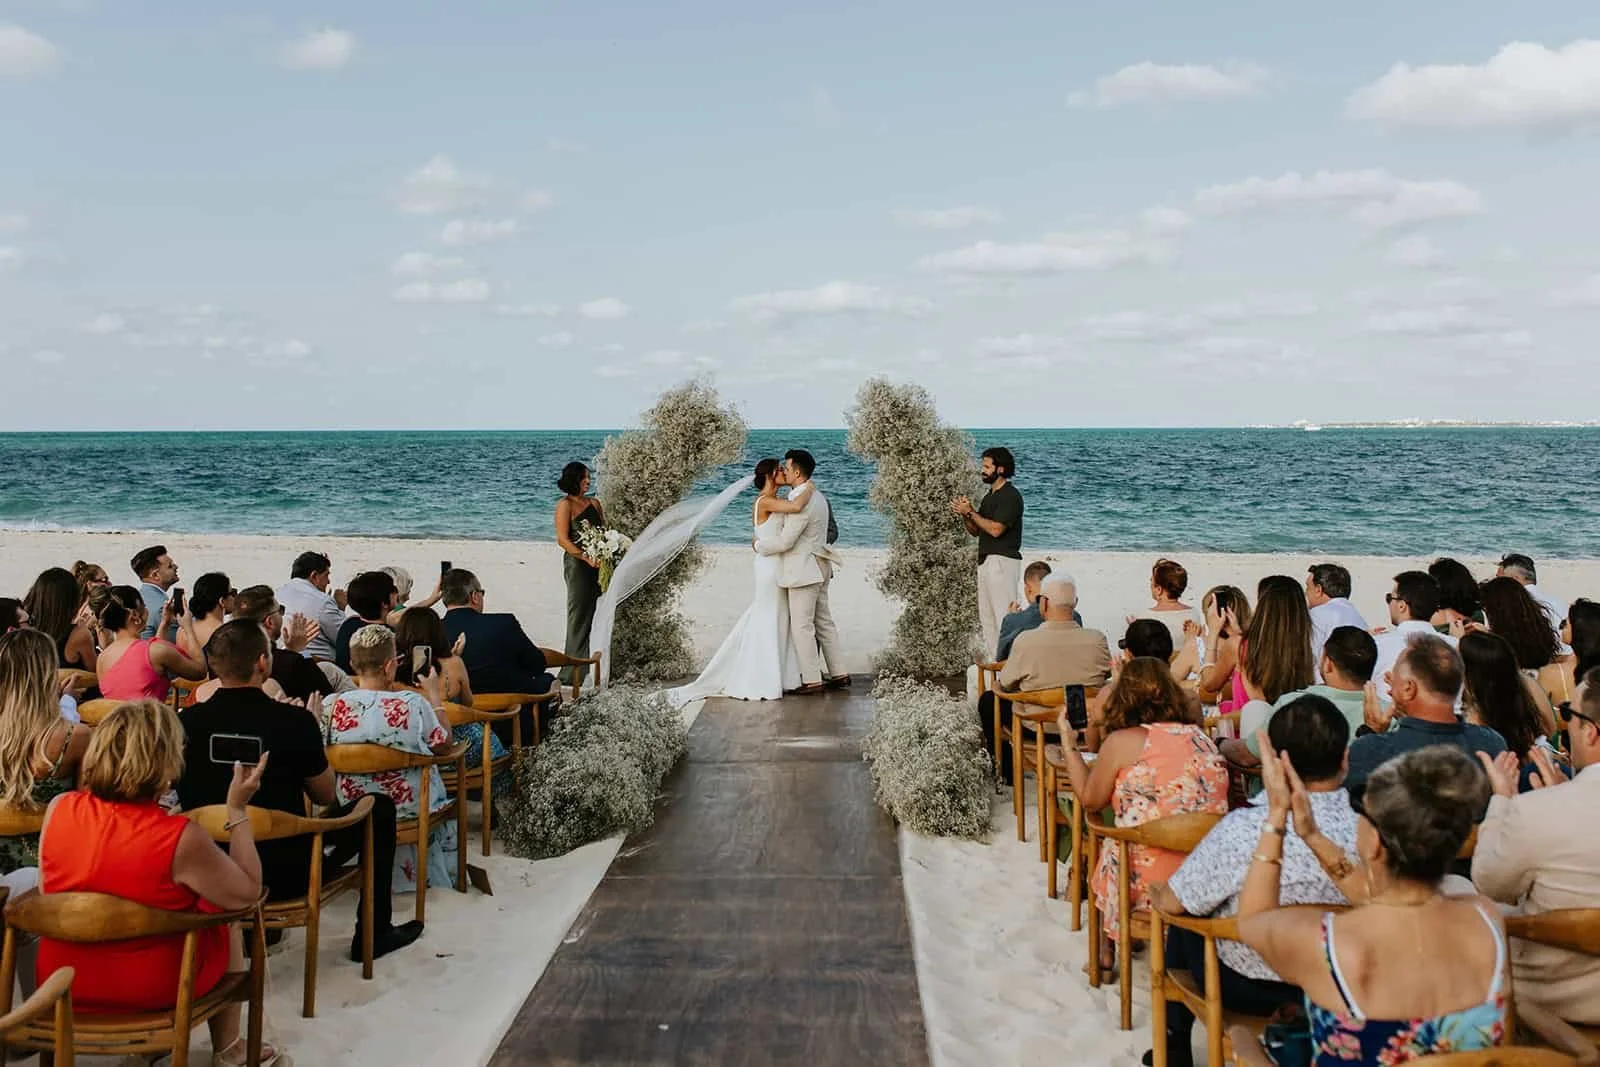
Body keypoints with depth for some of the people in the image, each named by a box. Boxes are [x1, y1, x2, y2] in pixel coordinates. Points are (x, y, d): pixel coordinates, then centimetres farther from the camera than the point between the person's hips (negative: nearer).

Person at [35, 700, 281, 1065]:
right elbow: (248, 893, -12)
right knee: (225, 920, 24)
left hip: (61, 981, 4)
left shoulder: (59, 810, -14)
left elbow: (49, 894, 4)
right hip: (150, 991, -4)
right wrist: (238, 809, -9)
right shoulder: (181, 838, -26)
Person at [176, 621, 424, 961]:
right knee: (378, 807, 15)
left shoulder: (186, 722, -11)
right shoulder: (294, 721, -19)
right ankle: (374, 932, 21)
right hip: (284, 876, -4)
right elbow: (326, 796, -3)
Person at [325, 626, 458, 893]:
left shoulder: (333, 706, -15)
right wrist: (434, 695, 3)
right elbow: (445, 746, -7)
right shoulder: (413, 704, -21)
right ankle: (436, 878, 44)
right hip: (408, 809, -3)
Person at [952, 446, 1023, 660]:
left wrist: (970, 512, -12)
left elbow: (995, 529, -20)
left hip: (1002, 560, -10)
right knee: (986, 616, 11)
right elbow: (975, 531, 18)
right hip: (986, 560, 10)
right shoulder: (989, 496, 19)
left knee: (1004, 615, -11)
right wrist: (963, 513, 1)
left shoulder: (1010, 496, -11)